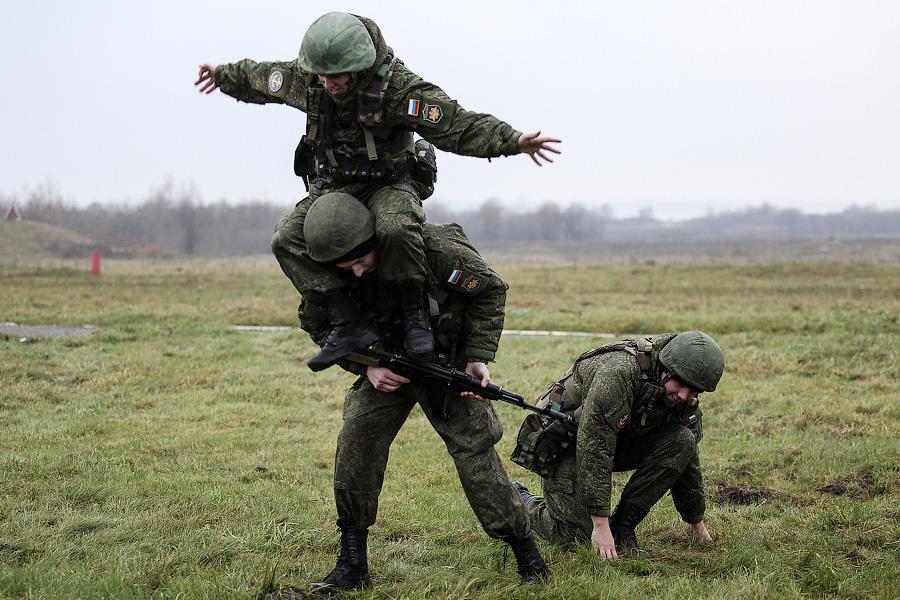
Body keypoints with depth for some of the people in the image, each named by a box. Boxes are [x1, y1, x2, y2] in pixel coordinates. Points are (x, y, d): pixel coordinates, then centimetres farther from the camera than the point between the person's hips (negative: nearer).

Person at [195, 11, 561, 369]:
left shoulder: (398, 88, -26)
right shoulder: (304, 79, -11)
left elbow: (459, 126, -30)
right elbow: (257, 77, 12)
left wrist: (514, 141, -43)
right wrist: (222, 75, 29)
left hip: (390, 183, -5)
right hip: (333, 187, 5)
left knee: (394, 228, -39)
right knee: (287, 238, -18)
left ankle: (415, 314, -17)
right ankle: (348, 325, -20)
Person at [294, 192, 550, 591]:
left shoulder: (432, 246, -32)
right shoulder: (325, 276, -22)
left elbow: (489, 289, -14)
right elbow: (317, 325, -3)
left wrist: (478, 357, -17)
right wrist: (366, 366, -17)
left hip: (447, 361, -3)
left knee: (474, 452, -8)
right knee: (356, 440, -12)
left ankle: (527, 554, 7)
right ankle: (352, 565, -3)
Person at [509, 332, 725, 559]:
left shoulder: (684, 399, -11)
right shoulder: (620, 372, -35)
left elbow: (687, 461, 6)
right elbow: (593, 448, -36)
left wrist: (696, 521, 10)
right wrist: (600, 524, -36)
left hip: (619, 441, 7)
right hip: (563, 445, -7)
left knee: (682, 440, -16)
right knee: (578, 535, -14)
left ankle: (622, 526, -9)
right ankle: (520, 500, 15)